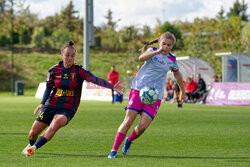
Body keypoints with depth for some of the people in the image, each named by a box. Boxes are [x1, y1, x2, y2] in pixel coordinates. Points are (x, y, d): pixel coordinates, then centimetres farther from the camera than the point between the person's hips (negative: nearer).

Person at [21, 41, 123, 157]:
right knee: (34, 132, 5)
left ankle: (34, 148, -21)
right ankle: (31, 145, 40)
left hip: (68, 109, -3)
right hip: (51, 105, 3)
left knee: (55, 125, -33)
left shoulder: (79, 70, -10)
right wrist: (43, 103, -1)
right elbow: (49, 87, 10)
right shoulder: (54, 70, -2)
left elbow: (95, 79, -21)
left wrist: (112, 86, -34)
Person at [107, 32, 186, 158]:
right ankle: (114, 150, 0)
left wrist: (183, 92, 37)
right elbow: (141, 58, -22)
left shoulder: (172, 60, 11)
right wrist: (157, 52, -36)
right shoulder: (152, 51, 2)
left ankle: (129, 140, 21)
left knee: (143, 126, -12)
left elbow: (177, 74, 30)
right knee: (128, 121, -10)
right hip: (139, 89, -2)